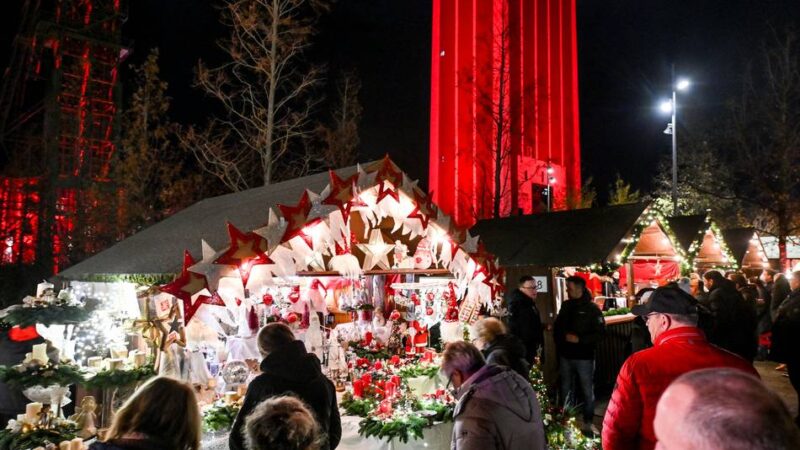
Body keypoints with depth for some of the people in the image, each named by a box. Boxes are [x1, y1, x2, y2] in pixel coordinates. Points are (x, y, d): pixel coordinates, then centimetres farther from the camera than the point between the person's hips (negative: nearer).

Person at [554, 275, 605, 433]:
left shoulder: (592, 308, -8)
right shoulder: (566, 306, 6)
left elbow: (600, 333, -12)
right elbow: (557, 328, 15)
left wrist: (579, 339, -19)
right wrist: (563, 337, -1)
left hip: (584, 357, -4)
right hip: (565, 356, 5)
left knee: (588, 391, 5)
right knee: (566, 389, 13)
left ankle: (588, 423, 18)